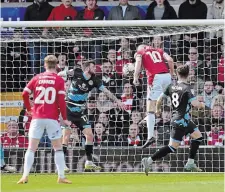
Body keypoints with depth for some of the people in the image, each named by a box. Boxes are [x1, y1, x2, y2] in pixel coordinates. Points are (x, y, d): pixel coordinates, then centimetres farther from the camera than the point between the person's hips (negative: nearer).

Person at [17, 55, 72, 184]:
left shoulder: (37, 78, 7)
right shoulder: (59, 80, 0)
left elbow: (25, 94, 0)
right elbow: (61, 100, -6)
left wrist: (29, 109, 16)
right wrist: (65, 119, 2)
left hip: (37, 118, 2)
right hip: (52, 118, -2)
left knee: (31, 148, 5)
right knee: (58, 148, 8)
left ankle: (25, 176, -5)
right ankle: (61, 177, 4)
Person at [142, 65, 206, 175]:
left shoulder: (172, 86, 3)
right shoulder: (186, 88, -18)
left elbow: (160, 98, 10)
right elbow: (195, 103, -25)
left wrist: (158, 109, 29)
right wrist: (202, 105, -3)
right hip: (181, 120, -9)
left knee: (198, 136, 20)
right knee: (172, 147, -7)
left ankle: (190, 164, 22)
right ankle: (149, 161, -10)